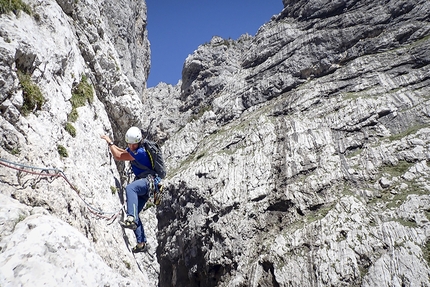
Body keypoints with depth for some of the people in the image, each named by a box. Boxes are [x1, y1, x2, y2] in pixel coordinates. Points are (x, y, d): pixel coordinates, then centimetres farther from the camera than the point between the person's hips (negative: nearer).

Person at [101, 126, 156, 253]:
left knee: (130, 188, -40)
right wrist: (111, 143, 15)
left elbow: (118, 156, -15)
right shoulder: (132, 149, 12)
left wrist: (109, 142, -4)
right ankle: (142, 243, 12)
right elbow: (122, 152, 30)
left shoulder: (140, 152, -18)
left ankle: (131, 219, -51)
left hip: (147, 181, -10)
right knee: (134, 213, 6)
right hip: (142, 183, 10)